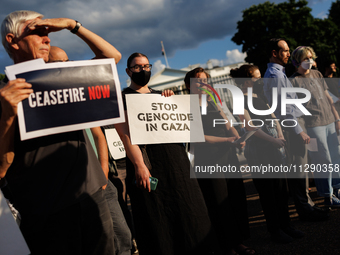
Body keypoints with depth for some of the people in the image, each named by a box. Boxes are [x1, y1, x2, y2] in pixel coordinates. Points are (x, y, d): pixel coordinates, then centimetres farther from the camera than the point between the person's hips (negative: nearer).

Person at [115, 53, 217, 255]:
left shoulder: (160, 95, 19)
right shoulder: (123, 98, 1)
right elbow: (126, 135, -12)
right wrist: (139, 165, -23)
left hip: (177, 161, 6)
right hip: (149, 166, -6)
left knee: (188, 214, 10)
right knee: (157, 223, -1)